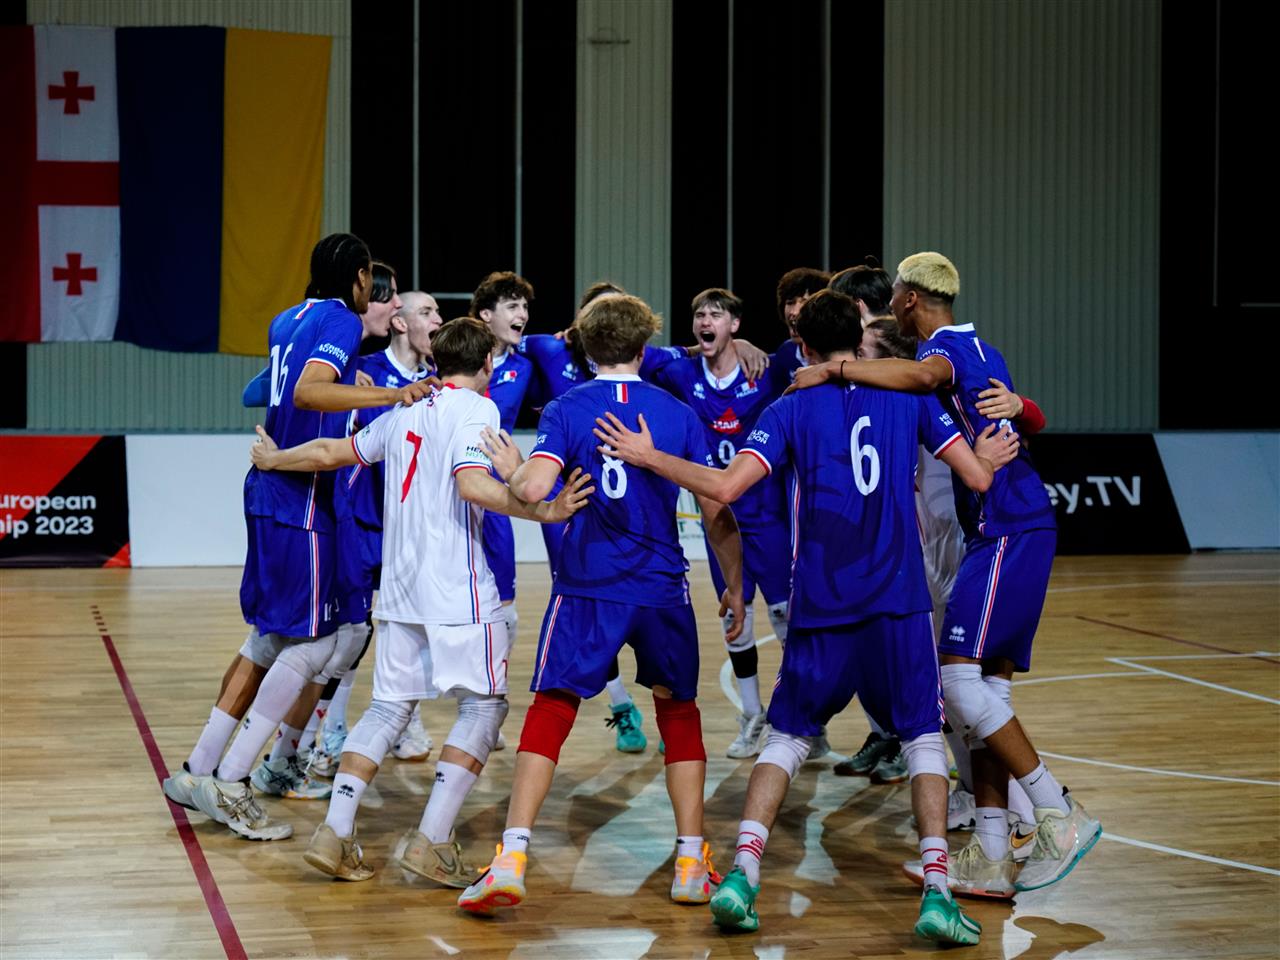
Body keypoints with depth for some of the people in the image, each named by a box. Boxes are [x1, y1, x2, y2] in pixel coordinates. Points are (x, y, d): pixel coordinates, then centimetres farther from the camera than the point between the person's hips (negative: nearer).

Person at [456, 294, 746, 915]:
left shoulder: (566, 410, -2)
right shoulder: (679, 414, 4)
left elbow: (534, 489, -17)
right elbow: (716, 513, 2)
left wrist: (511, 469, 6)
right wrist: (734, 586, 15)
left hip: (587, 590, -2)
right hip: (663, 590, 2)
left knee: (549, 714, 3)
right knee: (679, 712, 18)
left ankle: (511, 860, -10)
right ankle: (692, 864, 17)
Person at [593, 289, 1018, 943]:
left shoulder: (791, 410, 2)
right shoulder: (909, 396, 6)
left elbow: (725, 487, -9)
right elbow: (977, 477, 4)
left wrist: (648, 456, 3)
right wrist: (989, 457, 28)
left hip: (821, 608, 0)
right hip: (899, 602, 0)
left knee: (786, 737, 14)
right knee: (923, 738, 9)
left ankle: (742, 873, -1)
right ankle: (937, 891, -7)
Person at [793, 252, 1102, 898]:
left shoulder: (946, 345, -9)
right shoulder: (975, 348, 22)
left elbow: (921, 374, -35)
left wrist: (833, 372, -31)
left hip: (1006, 531, -10)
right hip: (1013, 530, 10)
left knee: (959, 677, -15)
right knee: (987, 688, 6)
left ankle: (1061, 814, -11)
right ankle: (990, 858, 5)